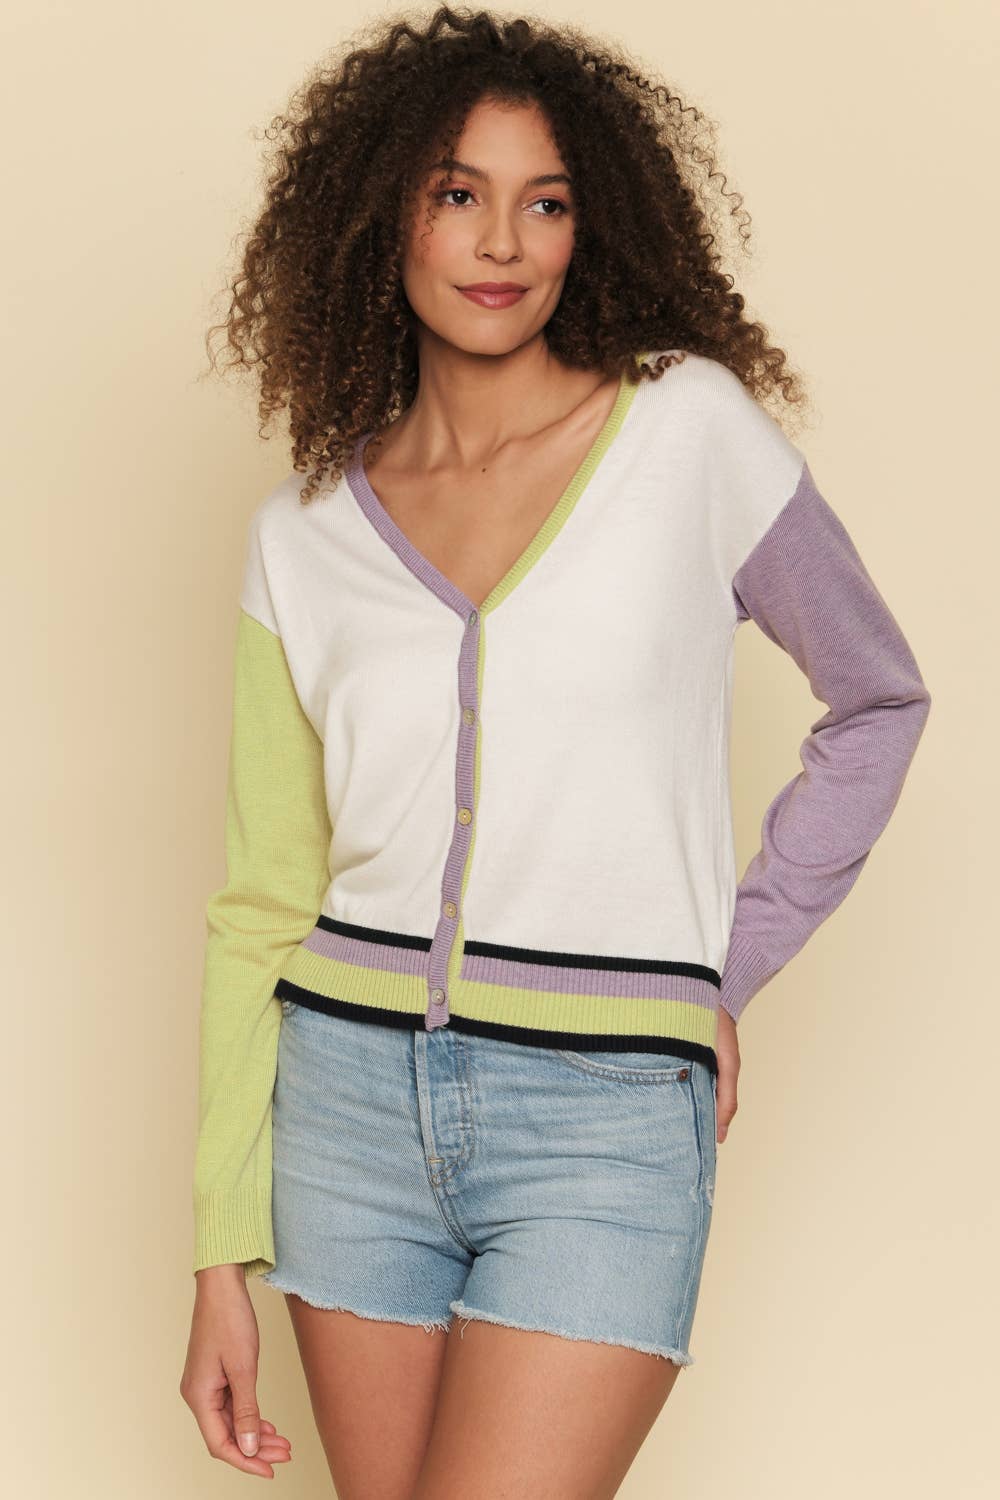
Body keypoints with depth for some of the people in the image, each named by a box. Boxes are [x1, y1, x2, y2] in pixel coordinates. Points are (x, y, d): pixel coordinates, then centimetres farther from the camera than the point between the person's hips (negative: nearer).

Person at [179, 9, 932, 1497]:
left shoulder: (693, 431, -2)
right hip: (352, 1095, 3)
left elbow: (877, 700, 11)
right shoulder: (303, 533, 5)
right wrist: (223, 1257, 4)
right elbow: (264, 900, 7)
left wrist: (723, 979, 6)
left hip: (608, 1116, -3)